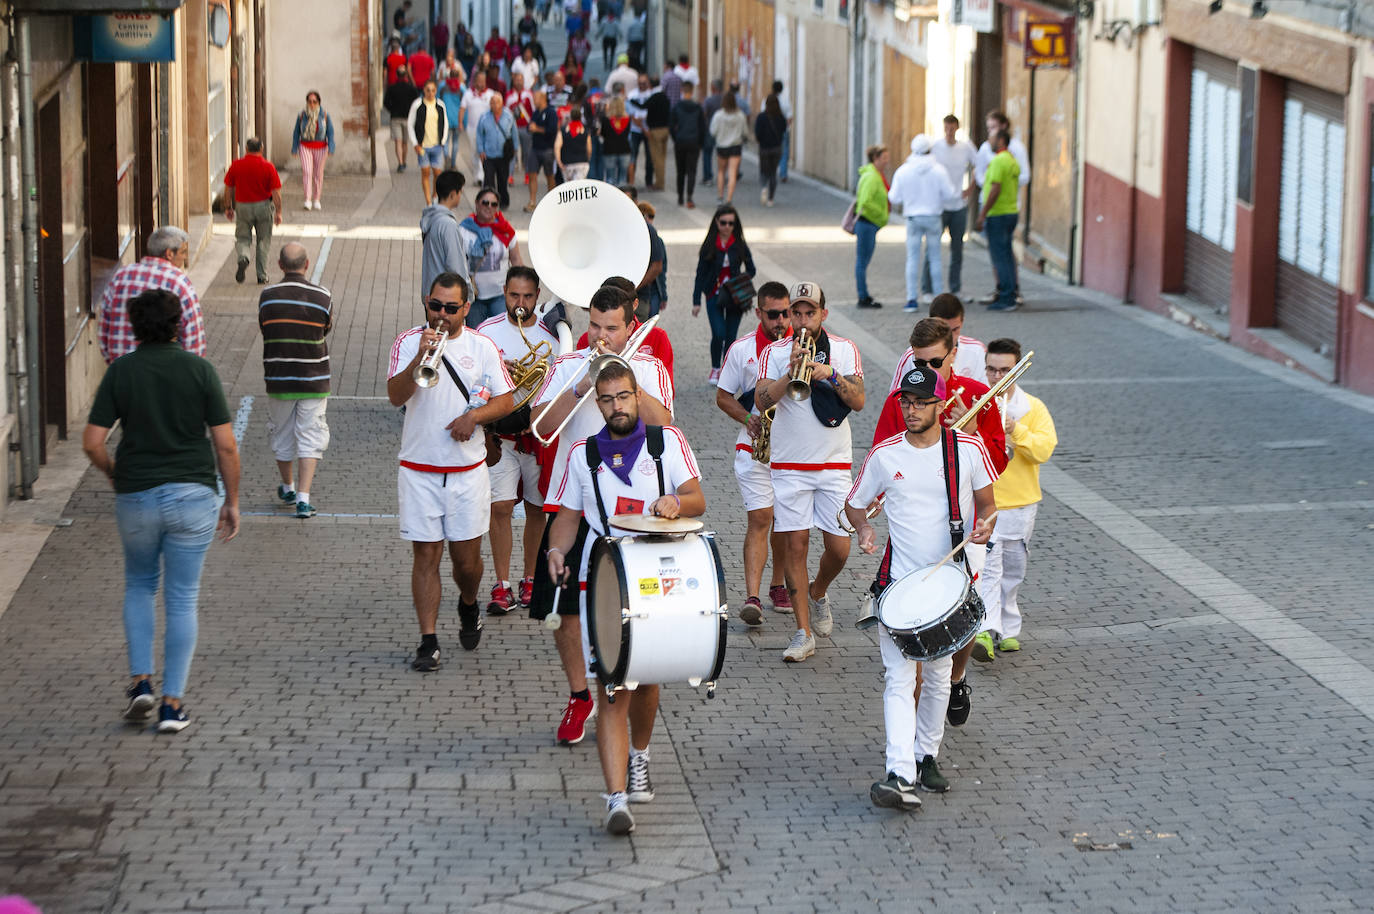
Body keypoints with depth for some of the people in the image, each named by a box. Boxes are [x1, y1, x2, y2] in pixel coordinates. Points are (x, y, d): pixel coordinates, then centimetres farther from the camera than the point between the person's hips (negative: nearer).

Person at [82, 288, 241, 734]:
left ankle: (141, 680, 9)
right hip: (193, 496, -1)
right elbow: (226, 445, -6)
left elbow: (92, 442, -5)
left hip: (136, 496, 1)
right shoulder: (199, 370, -5)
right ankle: (172, 703, 5)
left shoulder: (119, 371, -3)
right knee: (182, 600, 7)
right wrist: (231, 501, 5)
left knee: (139, 586, 23)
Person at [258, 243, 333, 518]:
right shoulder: (322, 297, -9)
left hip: (278, 379, 2)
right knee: (310, 438, 3)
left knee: (282, 436, 18)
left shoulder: (267, 296, -5)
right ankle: (303, 498, -7)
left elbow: (264, 329, 6)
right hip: (313, 381, -1)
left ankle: (288, 488, 35)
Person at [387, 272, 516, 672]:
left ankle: (468, 606, 37)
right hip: (419, 470, -1)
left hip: (468, 470, 1)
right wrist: (420, 358, -28)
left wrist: (474, 415, -13)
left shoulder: (482, 347, 3)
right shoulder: (408, 342, -1)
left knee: (467, 557, 5)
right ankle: (428, 642, 3)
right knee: (426, 555, -1)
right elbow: (396, 396, -14)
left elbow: (505, 399, 5)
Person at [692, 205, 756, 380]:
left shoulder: (739, 245, 1)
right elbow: (700, 274, 0)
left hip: (735, 296, 2)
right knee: (719, 334, -12)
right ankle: (715, 369, 8)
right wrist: (696, 301, -3)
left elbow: (751, 270, 9)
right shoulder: (709, 246, -2)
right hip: (714, 296, -2)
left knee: (731, 336, 2)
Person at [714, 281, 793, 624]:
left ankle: (778, 586, 30)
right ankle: (752, 598, -16)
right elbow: (723, 396, 6)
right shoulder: (741, 349, 1)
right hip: (755, 446, -2)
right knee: (759, 518, -11)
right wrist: (747, 418, -11)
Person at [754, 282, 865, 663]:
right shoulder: (775, 353, 0)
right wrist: (791, 371, -25)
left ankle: (818, 592, 33)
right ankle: (804, 633, 1)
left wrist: (830, 374, -20)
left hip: (835, 465, 1)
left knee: (839, 546, -1)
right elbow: (762, 400, -13)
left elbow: (859, 401, -7)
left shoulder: (844, 350, 4)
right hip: (790, 465, -1)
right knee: (795, 542, -5)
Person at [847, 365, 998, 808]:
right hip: (898, 581, -1)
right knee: (899, 679, -11)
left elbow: (986, 502, 10)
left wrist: (985, 524, -12)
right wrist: (863, 530, -8)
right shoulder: (885, 454, -1)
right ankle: (900, 776, -20)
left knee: (938, 676, 12)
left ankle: (926, 756, 31)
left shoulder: (968, 449, -3)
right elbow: (855, 502, 12)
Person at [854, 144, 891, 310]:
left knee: (864, 261, 15)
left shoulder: (879, 175, 13)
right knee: (863, 261, -4)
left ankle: (864, 296, 23)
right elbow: (865, 201, -28)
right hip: (866, 223, -10)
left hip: (871, 223, 10)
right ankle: (863, 298, 0)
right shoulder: (871, 177, -19)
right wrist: (880, 213, -18)